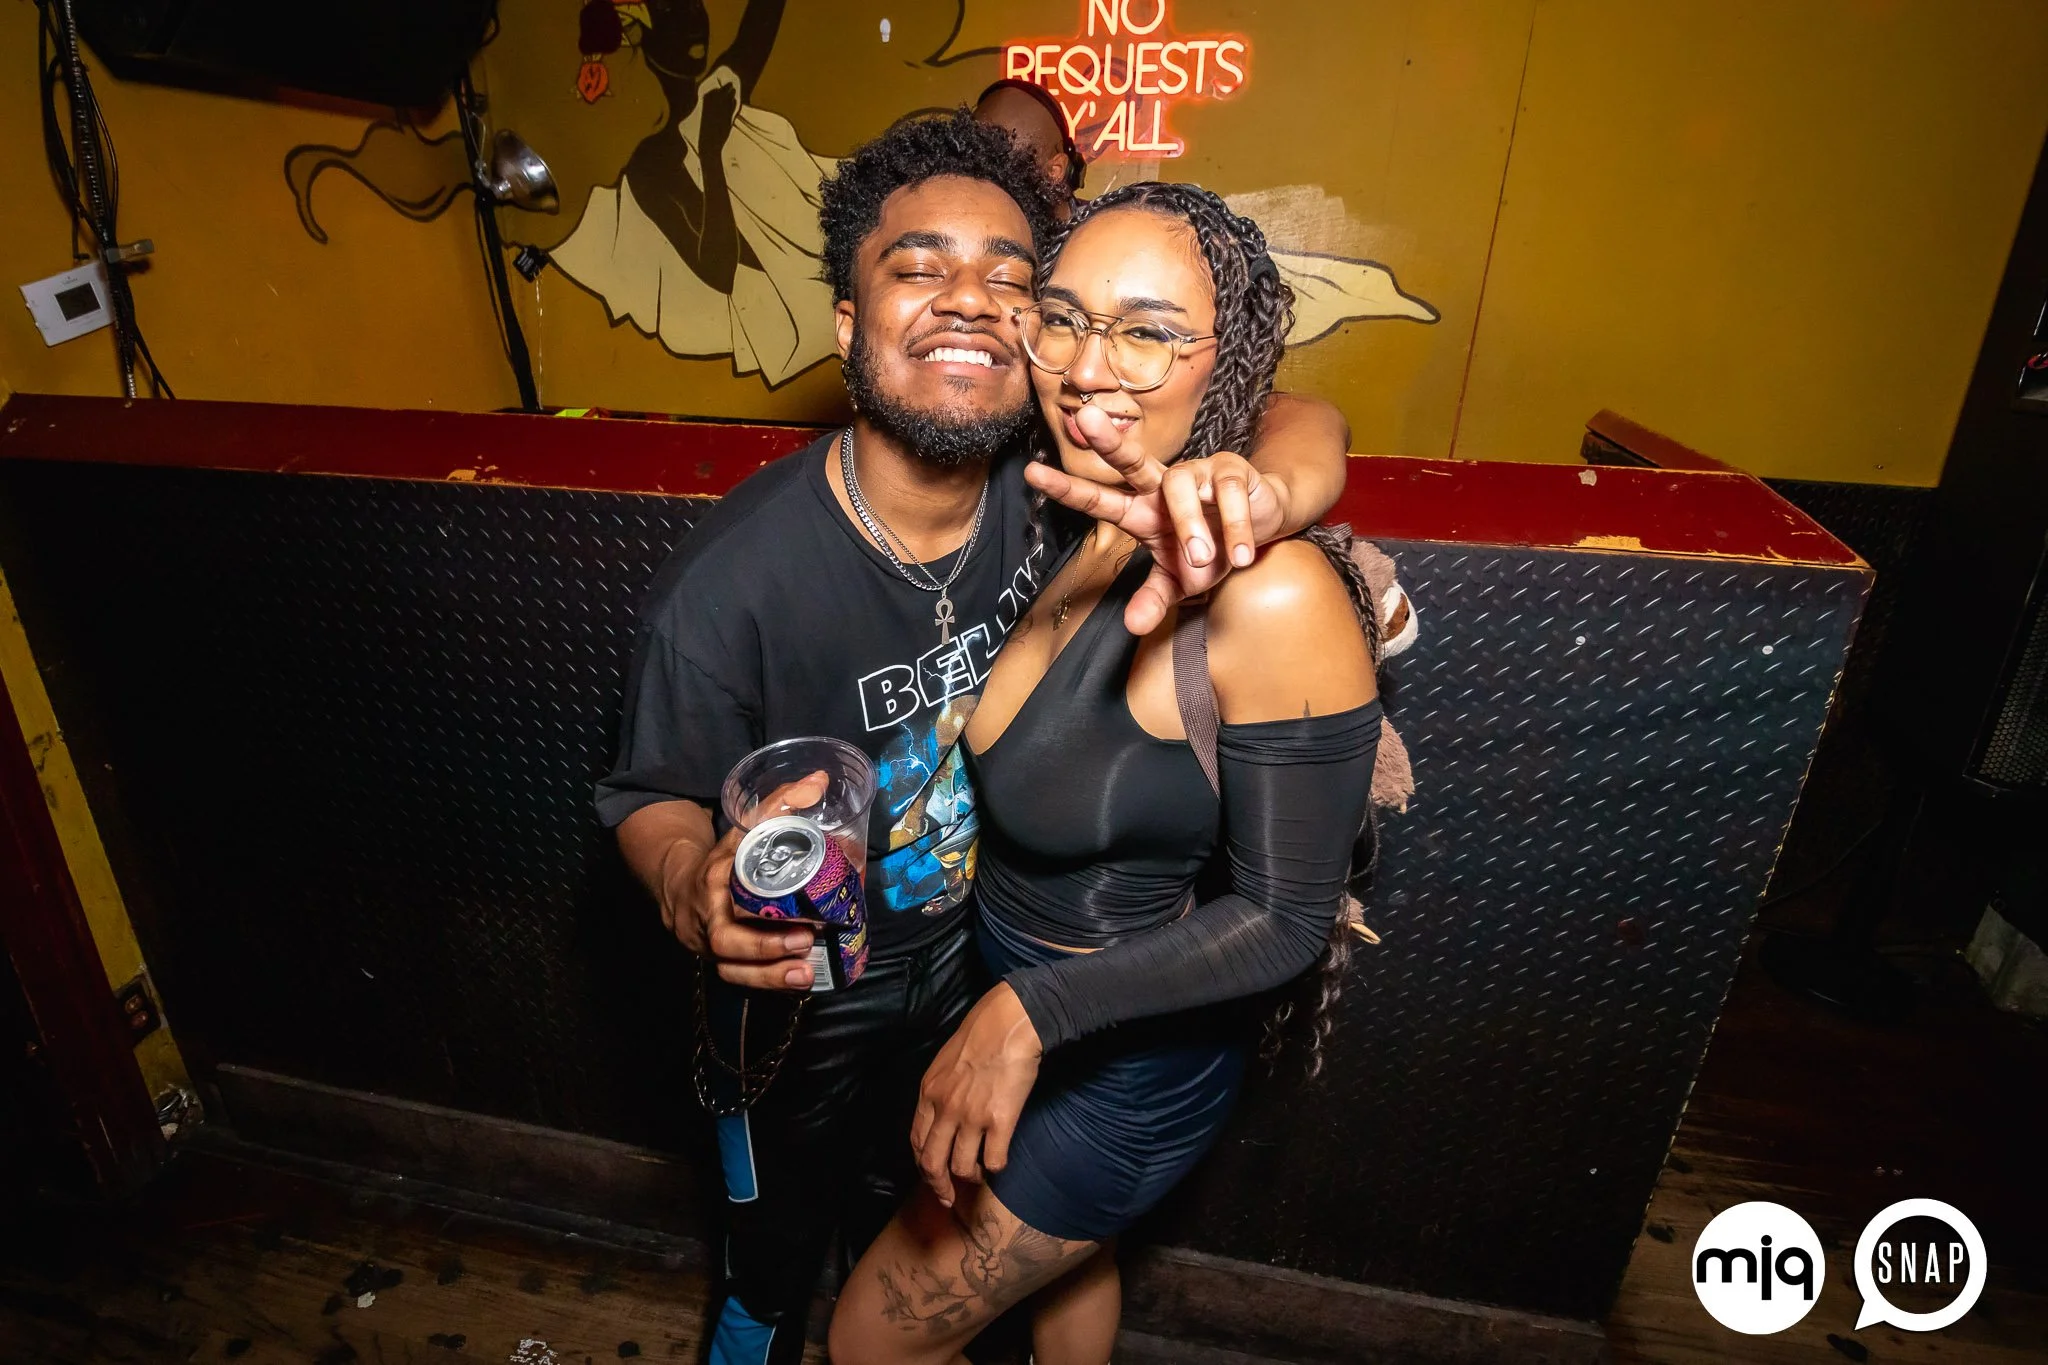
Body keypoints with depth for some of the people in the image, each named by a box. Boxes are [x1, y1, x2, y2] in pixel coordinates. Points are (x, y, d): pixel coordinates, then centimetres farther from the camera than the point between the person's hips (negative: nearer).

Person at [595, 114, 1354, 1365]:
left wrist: (1261, 490, -44)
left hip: (968, 965, 4)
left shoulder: (1055, 483, -23)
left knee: (905, 1207, 34)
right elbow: (655, 795, -16)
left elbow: (1306, 422, -20)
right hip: (796, 999, -3)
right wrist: (693, 889, -39)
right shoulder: (731, 583, -31)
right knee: (778, 1228, 27)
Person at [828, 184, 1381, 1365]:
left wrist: (1031, 1009, -24)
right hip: (1014, 1002, 6)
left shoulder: (1270, 594, -33)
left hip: (1128, 1066, -6)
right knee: (1069, 1265, 35)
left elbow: (1286, 921, -25)